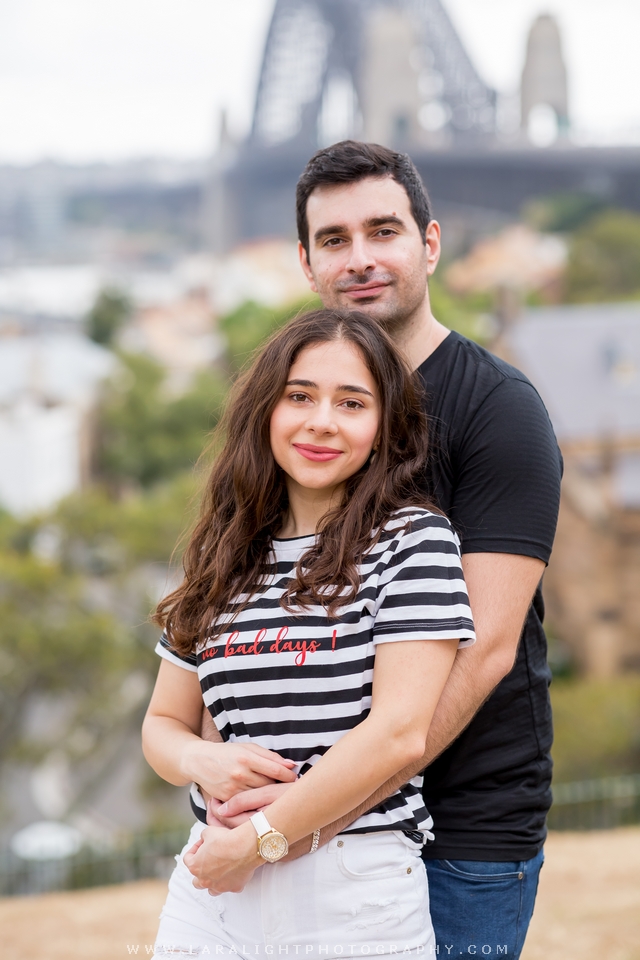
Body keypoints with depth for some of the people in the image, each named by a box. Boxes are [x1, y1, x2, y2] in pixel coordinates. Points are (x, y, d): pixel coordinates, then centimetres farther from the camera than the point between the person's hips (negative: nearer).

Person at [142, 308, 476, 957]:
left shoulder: (413, 539, -6)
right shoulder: (222, 559, 10)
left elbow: (400, 732, -15)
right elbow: (164, 722, 15)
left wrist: (259, 838, -13)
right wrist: (204, 763, -8)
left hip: (356, 894, -4)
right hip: (214, 887, 4)